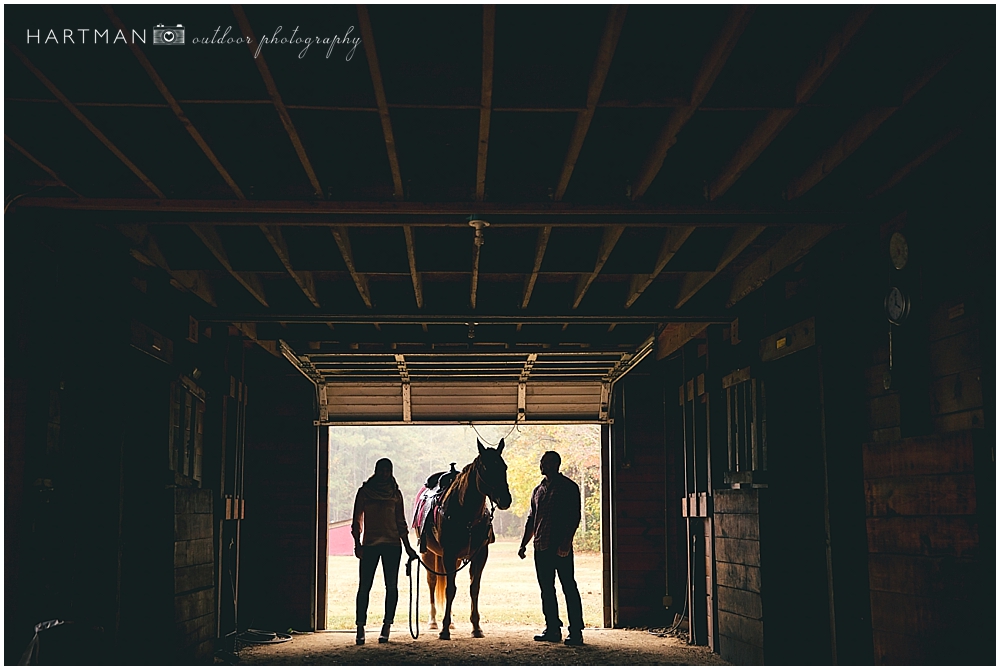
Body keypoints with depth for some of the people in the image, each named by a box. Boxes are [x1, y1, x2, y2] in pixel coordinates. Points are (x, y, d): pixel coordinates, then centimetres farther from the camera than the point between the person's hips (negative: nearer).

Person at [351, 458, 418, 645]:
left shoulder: (395, 493, 9)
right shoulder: (364, 492, 5)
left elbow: (400, 522, 13)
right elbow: (357, 520, 4)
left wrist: (407, 546, 8)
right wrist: (357, 543, -6)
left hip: (392, 544, 2)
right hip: (370, 543, -2)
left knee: (391, 585, 1)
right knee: (364, 586, -4)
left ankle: (386, 626, 7)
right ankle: (360, 627, -1)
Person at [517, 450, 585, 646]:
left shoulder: (569, 487, -3)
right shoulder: (538, 490, 17)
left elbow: (574, 517, -10)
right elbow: (531, 519, 21)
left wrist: (566, 542, -19)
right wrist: (523, 544, 15)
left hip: (561, 547, -7)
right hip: (541, 547, 7)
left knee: (569, 587, -6)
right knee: (547, 589, 10)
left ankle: (576, 631, -5)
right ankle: (553, 629, 17)